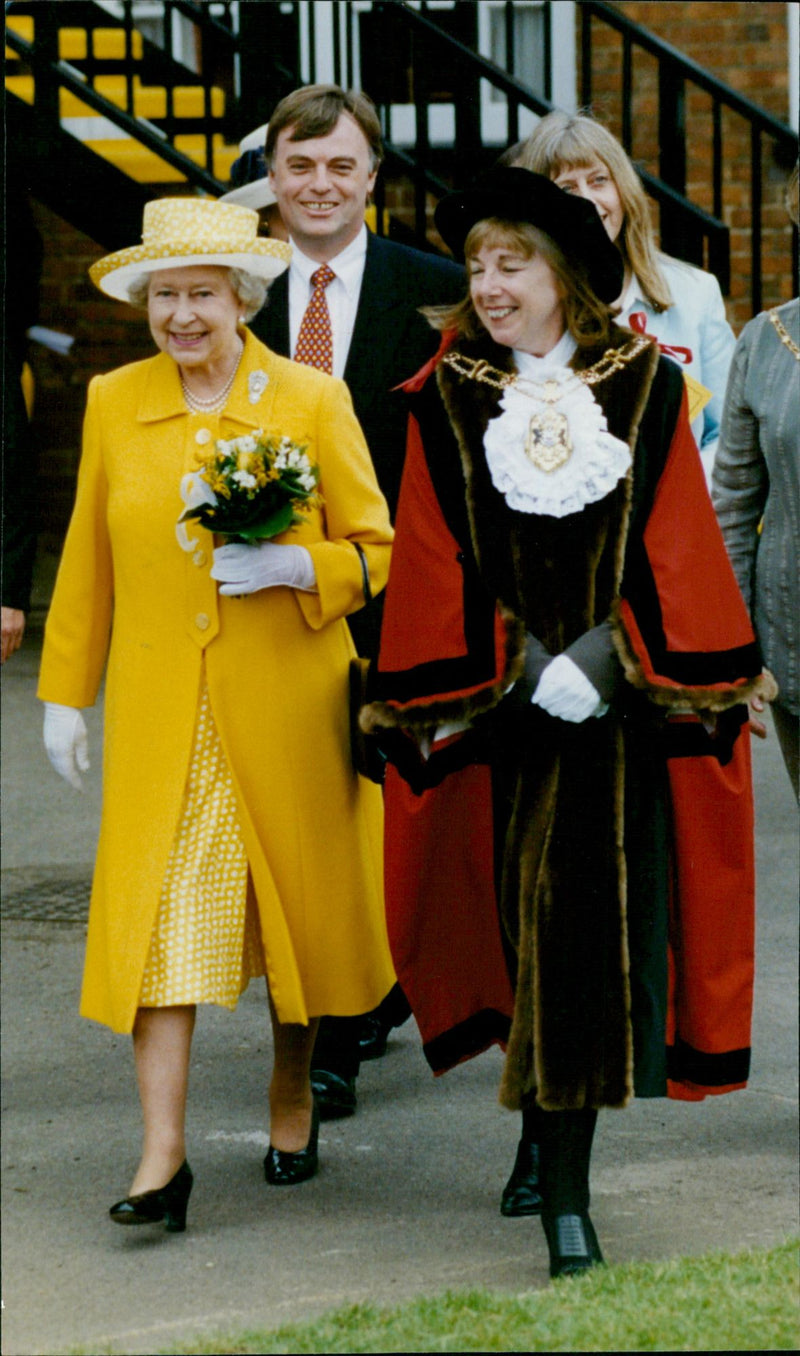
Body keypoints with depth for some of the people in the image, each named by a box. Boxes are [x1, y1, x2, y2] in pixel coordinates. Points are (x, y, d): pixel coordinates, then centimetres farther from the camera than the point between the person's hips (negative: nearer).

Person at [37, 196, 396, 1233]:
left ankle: (292, 1100, 32)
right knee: (156, 919, -8)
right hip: (160, 714, 1)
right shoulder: (113, 404, 5)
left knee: (297, 906, 10)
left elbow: (374, 549, 2)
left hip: (288, 708, -1)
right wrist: (64, 693, 11)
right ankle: (162, 1157, -9)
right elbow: (87, 562, 12)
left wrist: (296, 566, -17)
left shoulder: (312, 401, -2)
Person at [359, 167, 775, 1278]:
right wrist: (529, 672, -6)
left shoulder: (646, 388, 3)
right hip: (501, 711, 1)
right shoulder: (448, 401, 4)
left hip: (624, 707, -1)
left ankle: (561, 1185, -2)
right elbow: (443, 564, 2)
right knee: (523, 923, 1)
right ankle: (551, 1131, 19)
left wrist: (601, 661, -10)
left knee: (595, 927, -6)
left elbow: (672, 552, 2)